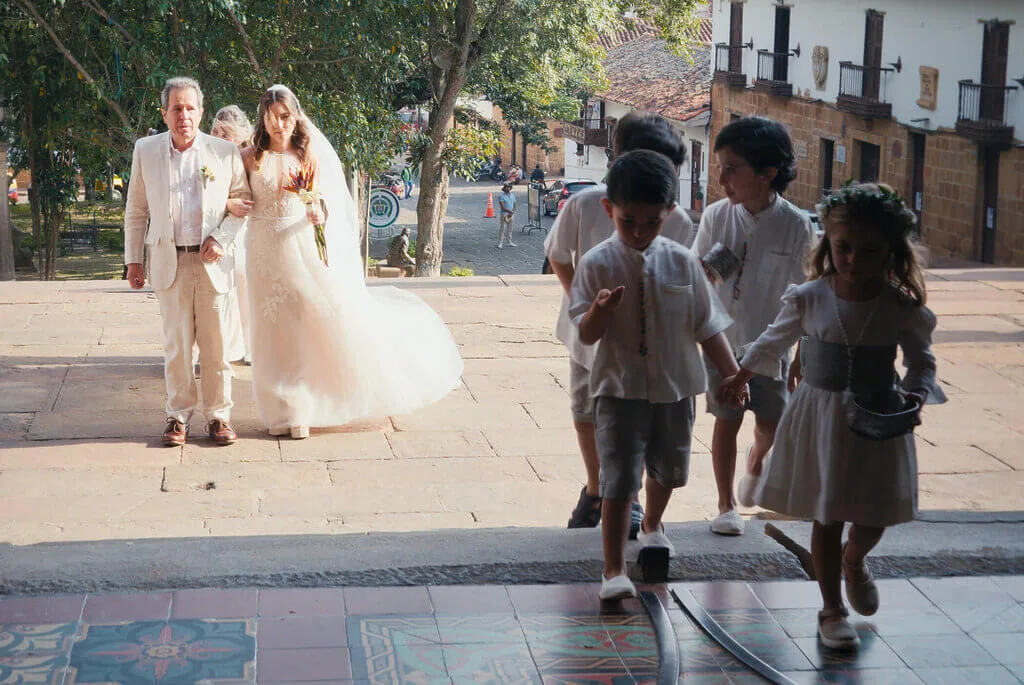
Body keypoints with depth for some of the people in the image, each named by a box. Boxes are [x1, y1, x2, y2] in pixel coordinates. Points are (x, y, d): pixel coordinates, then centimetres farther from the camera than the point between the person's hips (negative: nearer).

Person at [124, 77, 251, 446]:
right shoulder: (145, 150, 4)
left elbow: (243, 200, 8)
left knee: (216, 342, 4)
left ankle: (218, 414, 14)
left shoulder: (226, 152, 1)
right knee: (176, 342, 2)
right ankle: (178, 414, 13)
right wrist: (133, 259, 9)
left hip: (212, 261, 0)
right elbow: (136, 211, 10)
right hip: (169, 262, 0)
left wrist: (222, 238, -7)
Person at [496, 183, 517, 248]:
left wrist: (513, 212, -8)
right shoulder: (501, 196, -9)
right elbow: (502, 207, -15)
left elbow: (514, 205, 11)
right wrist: (510, 211, -19)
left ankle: (510, 242, 20)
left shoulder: (512, 195, 10)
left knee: (510, 229, 12)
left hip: (511, 215, 6)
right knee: (502, 229, -5)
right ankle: (500, 243, -3)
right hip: (504, 214, -6)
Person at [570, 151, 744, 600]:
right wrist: (600, 309, -33)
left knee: (669, 466, 22)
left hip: (675, 385, 4)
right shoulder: (597, 264, -10)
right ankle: (613, 569, -3)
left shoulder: (682, 262, -3)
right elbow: (586, 334, -12)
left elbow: (707, 326, 5)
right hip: (620, 387, -4)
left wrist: (732, 374, 2)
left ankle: (652, 524, 52)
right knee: (620, 476, -10)